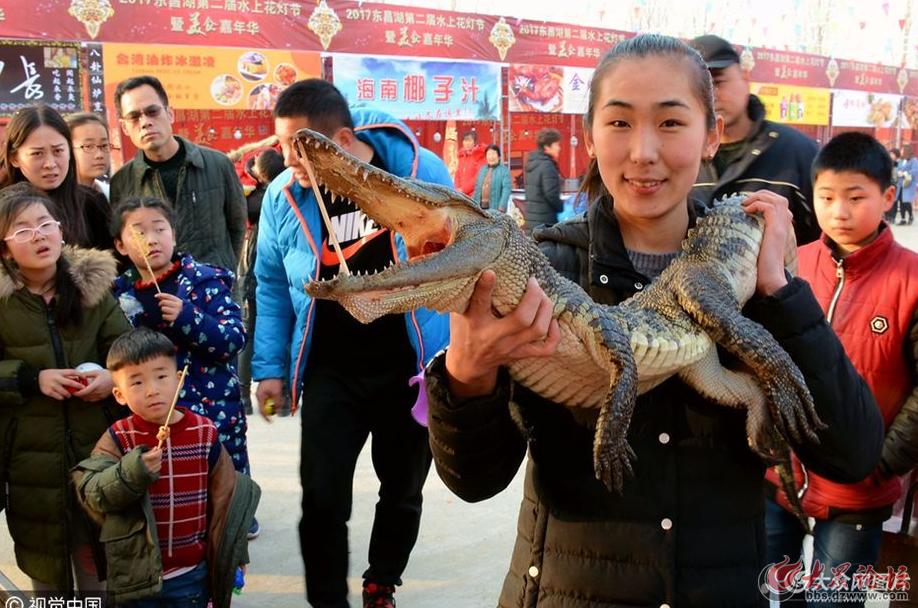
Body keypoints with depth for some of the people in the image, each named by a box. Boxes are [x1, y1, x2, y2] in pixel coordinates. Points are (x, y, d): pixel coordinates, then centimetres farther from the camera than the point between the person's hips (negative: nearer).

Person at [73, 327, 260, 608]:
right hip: (138, 576, -1)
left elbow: (225, 495, 3)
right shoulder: (118, 439, -8)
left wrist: (231, 552, 8)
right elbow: (92, 494, -17)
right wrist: (132, 472, -33)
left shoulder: (204, 432, -4)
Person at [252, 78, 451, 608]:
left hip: (411, 367, 0)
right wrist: (271, 367, 4)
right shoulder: (284, 194, -6)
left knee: (403, 492, 15)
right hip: (332, 372, 1)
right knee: (323, 499, -3)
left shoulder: (421, 172, -12)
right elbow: (272, 286, 6)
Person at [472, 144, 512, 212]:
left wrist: (502, 206, -22)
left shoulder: (504, 171, -2)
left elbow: (506, 190, -11)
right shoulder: (482, 169, 17)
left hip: (495, 207, -6)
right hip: (481, 207, 6)